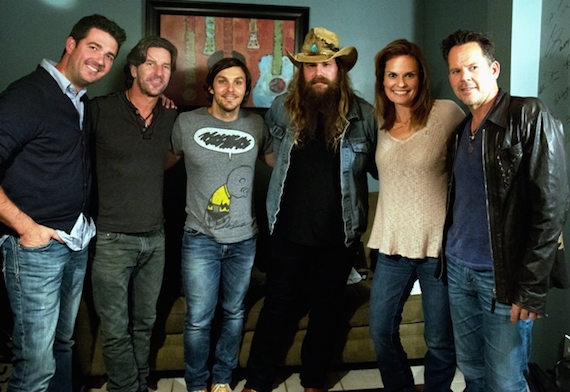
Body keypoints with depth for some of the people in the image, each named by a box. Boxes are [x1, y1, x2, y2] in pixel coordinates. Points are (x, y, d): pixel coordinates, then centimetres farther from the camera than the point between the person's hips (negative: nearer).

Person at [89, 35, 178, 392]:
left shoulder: (172, 118, 6)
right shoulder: (100, 111, -9)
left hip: (155, 238, 5)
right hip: (112, 239, -4)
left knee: (145, 323, 16)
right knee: (117, 329, 2)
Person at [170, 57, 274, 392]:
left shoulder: (257, 125, 0)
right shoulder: (187, 122, -5)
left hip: (244, 239, 2)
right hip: (200, 238, -2)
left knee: (234, 313, 14)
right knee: (199, 318, 3)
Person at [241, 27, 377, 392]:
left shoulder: (364, 115, -6)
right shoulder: (282, 108, -2)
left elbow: (382, 168, 4)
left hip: (339, 235, 0)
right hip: (290, 231, 1)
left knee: (326, 311, 15)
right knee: (277, 308, 11)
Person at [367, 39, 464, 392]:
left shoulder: (446, 113, -10)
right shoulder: (381, 121, 5)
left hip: (439, 244, -4)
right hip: (392, 243, 5)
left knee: (440, 341, 9)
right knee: (381, 331, 14)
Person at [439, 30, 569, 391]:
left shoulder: (530, 117, -10)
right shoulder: (462, 130, 12)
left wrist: (532, 286, -18)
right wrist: (448, 254, 8)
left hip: (502, 277, -6)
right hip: (458, 270, 6)